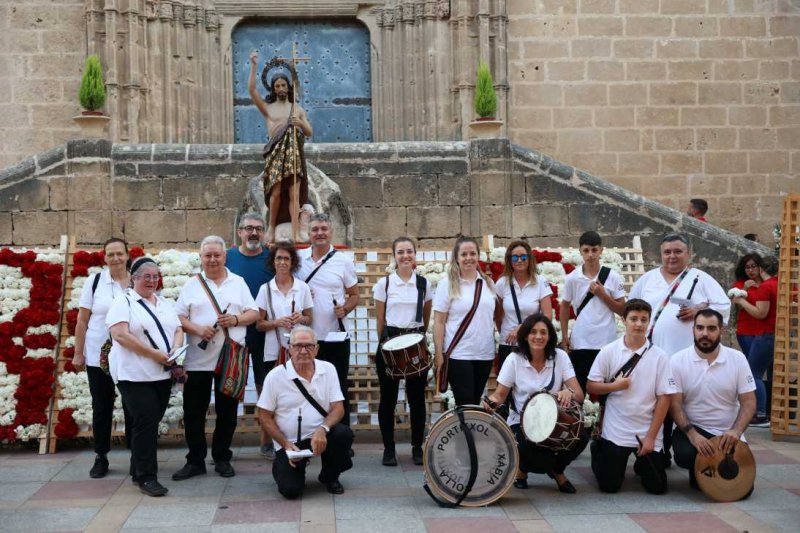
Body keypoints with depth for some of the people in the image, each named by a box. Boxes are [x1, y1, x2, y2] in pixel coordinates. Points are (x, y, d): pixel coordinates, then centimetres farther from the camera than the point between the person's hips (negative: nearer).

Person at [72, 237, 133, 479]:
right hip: (98, 356, 0)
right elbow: (82, 320, 1)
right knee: (102, 407, 8)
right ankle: (101, 457, 19)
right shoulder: (94, 281, -1)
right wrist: (78, 353, -2)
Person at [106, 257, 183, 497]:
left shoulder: (164, 303, 18)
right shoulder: (123, 301, -3)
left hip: (162, 375, 6)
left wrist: (175, 351, -7)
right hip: (135, 375, -6)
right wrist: (154, 354, -17)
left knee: (150, 423, 11)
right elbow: (120, 335, -15)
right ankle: (146, 477, -2)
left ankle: (138, 470, 24)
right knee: (146, 423, -10)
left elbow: (178, 330, 16)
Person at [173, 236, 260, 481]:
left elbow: (254, 313, 6)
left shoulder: (238, 282, 9)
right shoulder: (192, 284, 6)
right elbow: (179, 317, 1)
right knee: (194, 412, 2)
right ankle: (195, 461, 14)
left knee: (227, 411, 7)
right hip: (198, 359, 0)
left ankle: (222, 459, 19)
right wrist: (197, 329, -16)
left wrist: (236, 319, -13)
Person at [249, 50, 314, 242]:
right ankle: (271, 227, 13)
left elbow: (309, 133, 14)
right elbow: (252, 90, 0)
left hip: (294, 154, 1)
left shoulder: (298, 109, 16)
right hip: (276, 154, -1)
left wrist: (301, 123, -8)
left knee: (294, 193, -5)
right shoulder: (268, 108, 12)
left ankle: (295, 234, -7)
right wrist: (253, 66, -5)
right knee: (276, 192, -8)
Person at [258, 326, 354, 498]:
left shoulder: (328, 369, -3)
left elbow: (338, 408, -6)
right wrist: (286, 444, -13)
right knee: (290, 489, -20)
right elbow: (265, 417, -3)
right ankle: (281, 466, 19)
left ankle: (329, 477, 2)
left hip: (320, 435, 2)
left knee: (344, 434, -29)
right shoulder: (275, 376, -8)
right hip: (289, 442, -2)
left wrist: (322, 429, -26)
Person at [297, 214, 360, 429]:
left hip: (336, 337, -2)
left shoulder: (344, 261, -1)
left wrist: (345, 309, -15)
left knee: (339, 390, 5)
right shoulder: (299, 258, 3)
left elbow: (354, 295, 5)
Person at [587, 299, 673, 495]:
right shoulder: (608, 351, -4)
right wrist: (614, 386, -18)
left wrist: (651, 436, -8)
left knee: (657, 486, 1)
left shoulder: (659, 356, -5)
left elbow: (664, 398, -4)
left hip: (648, 433, 1)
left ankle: (641, 464, 33)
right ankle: (599, 451, 32)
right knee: (609, 485, 1)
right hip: (615, 431, -1)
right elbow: (590, 387, 1)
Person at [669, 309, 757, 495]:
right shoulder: (678, 361, -8)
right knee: (685, 455, -33)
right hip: (691, 428, -1)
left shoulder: (737, 358, -3)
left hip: (728, 433, 1)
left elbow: (748, 401, -4)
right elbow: (675, 404, -9)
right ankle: (697, 470, 6)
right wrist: (692, 434, -25)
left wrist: (736, 431, -22)